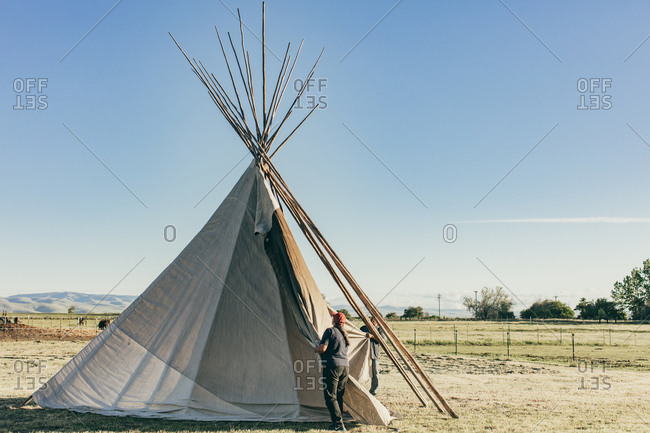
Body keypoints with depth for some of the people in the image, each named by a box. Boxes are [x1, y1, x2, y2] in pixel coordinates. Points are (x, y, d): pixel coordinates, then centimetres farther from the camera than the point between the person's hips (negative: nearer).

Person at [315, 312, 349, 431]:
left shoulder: (330, 331, -6)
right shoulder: (345, 334, 17)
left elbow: (322, 348, -14)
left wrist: (315, 349, 8)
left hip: (333, 365, -8)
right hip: (345, 366, 8)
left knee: (330, 397, -4)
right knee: (339, 396, 13)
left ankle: (338, 424, -9)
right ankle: (339, 422, 14)